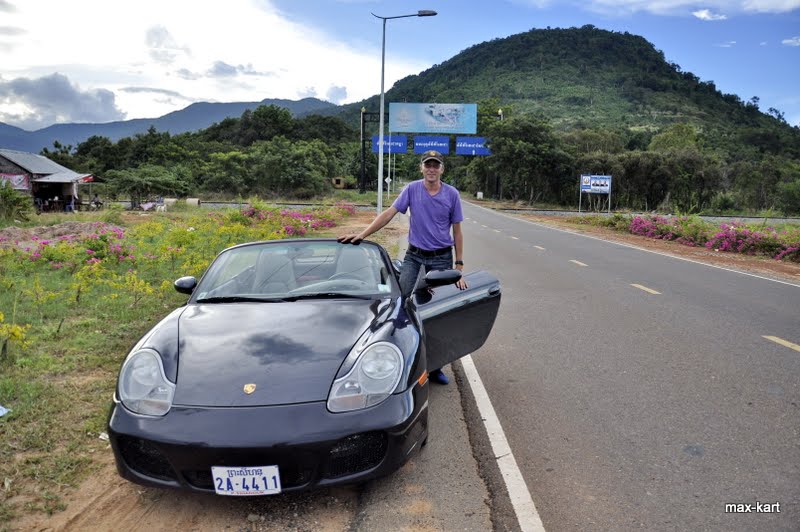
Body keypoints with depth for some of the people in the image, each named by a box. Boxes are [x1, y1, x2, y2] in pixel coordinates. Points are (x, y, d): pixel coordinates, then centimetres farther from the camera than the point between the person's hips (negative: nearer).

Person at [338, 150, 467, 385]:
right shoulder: (412, 189, -2)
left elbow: (457, 232, 2)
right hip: (414, 255, 0)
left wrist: (459, 267, -2)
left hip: (441, 258, 0)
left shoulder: (452, 194, -2)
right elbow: (389, 213, -6)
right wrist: (362, 234, -17)